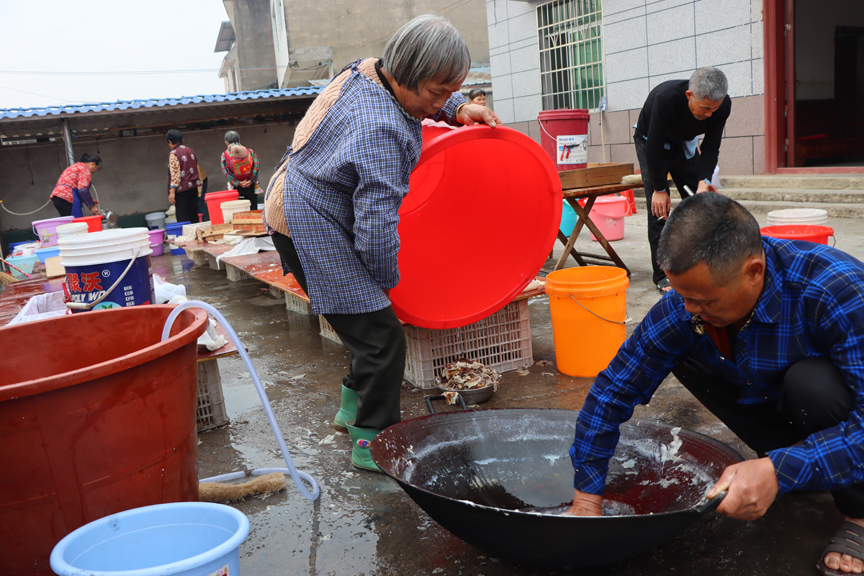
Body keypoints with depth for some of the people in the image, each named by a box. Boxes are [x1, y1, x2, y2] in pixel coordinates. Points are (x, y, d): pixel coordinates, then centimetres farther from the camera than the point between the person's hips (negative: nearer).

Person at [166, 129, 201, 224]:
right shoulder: (190, 150, 11)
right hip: (194, 187, 7)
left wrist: (172, 192, -17)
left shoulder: (173, 154, -11)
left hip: (182, 190, -7)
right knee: (193, 215, 11)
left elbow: (175, 174, -17)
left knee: (182, 218, -3)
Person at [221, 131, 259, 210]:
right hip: (251, 187, 1)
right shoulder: (250, 151, 7)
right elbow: (256, 166, -5)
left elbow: (226, 171, -4)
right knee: (253, 210, 4)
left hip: (236, 188, -1)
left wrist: (238, 183, -9)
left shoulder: (224, 155, 5)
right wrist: (251, 181, -8)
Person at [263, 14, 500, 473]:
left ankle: (352, 408, 33)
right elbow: (377, 226, -28)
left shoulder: (368, 71, -1)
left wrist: (458, 109, 5)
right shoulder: (380, 133, -31)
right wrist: (387, 278, -9)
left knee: (374, 327, 17)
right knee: (382, 337, -5)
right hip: (312, 232, -10)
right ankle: (370, 445, 10)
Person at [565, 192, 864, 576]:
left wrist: (781, 471, -47)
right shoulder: (684, 307, -23)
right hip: (771, 403, 5)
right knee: (680, 353, -12)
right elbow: (611, 393, -18)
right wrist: (586, 500, -18)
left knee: (811, 381, -35)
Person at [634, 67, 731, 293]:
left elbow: (711, 147, -16)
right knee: (659, 206, -14)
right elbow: (655, 146, -30)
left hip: (685, 143, 4)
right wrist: (659, 189, -24)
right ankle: (663, 275, -7)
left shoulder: (723, 105, -26)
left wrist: (704, 180, -32)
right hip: (651, 141, -4)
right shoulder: (665, 98, -39)